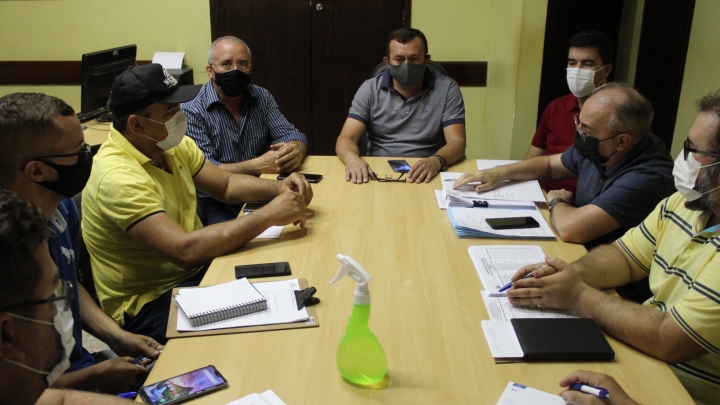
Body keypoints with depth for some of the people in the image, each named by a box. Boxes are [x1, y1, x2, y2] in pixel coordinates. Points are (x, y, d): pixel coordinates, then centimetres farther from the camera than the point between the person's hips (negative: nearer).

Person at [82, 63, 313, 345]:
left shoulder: (170, 145, 1)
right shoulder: (118, 177, -26)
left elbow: (227, 184, 10)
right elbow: (185, 251, -35)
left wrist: (278, 188, -10)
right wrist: (269, 215, -30)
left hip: (195, 272, 8)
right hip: (150, 303, -8)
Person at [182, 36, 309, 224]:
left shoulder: (262, 97, 6)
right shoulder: (192, 112, -9)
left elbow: (291, 133, 2)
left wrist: (295, 150, -23)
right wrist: (257, 166, -27)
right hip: (217, 204, -5)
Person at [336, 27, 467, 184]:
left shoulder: (447, 88, 0)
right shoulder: (370, 89, 1)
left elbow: (457, 143, -8)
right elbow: (346, 139, -6)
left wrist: (437, 161, -32)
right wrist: (352, 159, -31)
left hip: (429, 177, 1)